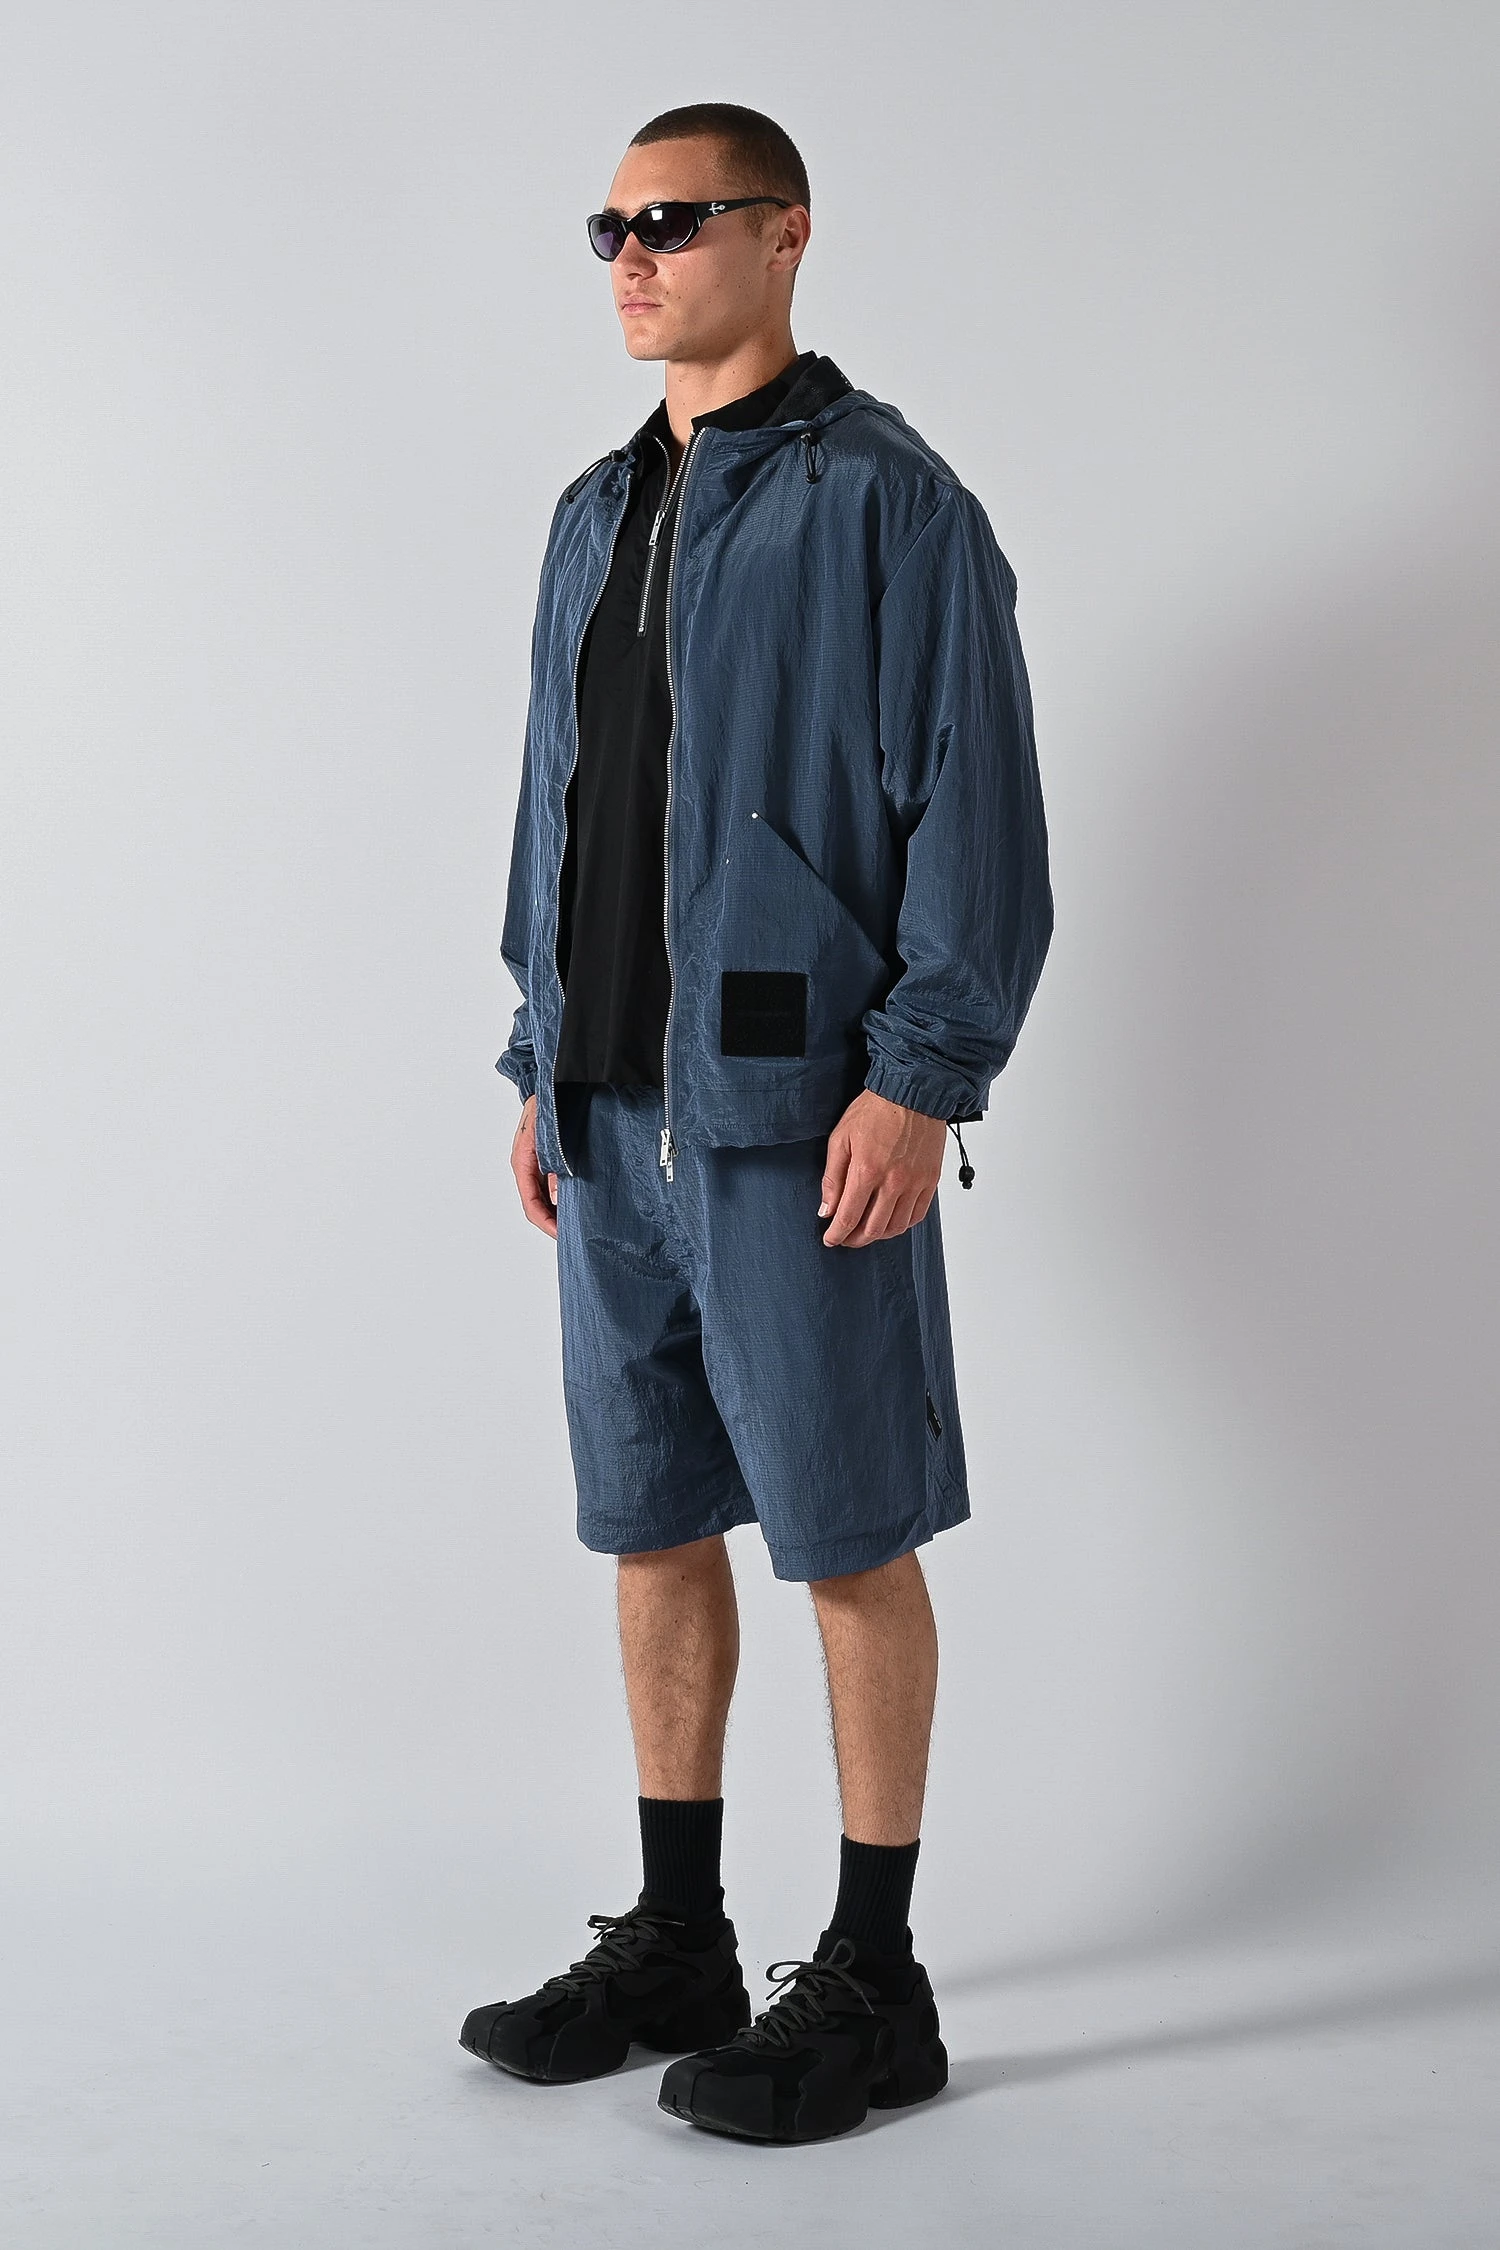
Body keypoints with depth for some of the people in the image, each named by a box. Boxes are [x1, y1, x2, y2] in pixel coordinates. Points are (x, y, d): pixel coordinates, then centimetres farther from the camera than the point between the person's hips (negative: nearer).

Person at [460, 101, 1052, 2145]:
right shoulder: (595, 518, 16)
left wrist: (922, 1077, -17)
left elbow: (974, 808, -11)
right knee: (654, 1528, 12)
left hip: (798, 1114, -7)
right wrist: (542, 1070, 15)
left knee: (848, 1544, 1)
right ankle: (675, 1947, 25)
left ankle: (871, 1983, 13)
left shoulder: (884, 500, -6)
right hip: (616, 1117, 7)